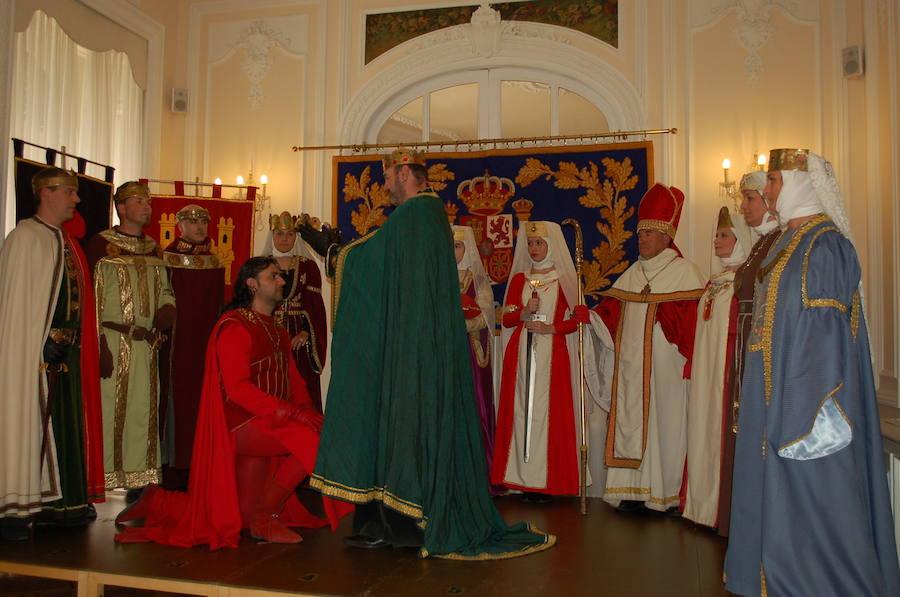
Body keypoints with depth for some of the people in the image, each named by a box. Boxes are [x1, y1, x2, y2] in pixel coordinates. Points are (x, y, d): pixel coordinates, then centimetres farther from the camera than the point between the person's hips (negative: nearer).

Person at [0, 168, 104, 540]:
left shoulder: (66, 242, 16)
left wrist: (72, 343, 11)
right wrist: (33, 350, -17)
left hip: (65, 352, 8)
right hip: (35, 352, -8)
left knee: (64, 423, 11)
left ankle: (56, 502, 21)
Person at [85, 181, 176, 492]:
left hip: (147, 343, 6)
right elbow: (90, 297, -9)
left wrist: (167, 307, 1)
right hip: (113, 341, -6)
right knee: (110, 407, -3)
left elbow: (164, 289, 24)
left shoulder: (153, 249, 16)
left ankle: (139, 474, 18)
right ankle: (105, 476, 8)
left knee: (144, 409, 8)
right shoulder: (100, 244, -3)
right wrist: (98, 344, -16)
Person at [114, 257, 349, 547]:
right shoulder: (235, 327, -11)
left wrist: (308, 410, -6)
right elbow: (237, 387, -20)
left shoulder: (276, 331, 18)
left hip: (267, 426, 9)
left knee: (245, 515, 9)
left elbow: (293, 379, 14)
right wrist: (293, 413, -25)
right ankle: (267, 517, -10)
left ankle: (160, 502, 26)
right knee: (314, 440, -26)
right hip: (241, 424, -9)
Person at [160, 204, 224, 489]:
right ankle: (174, 464, 5)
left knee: (202, 398, 5)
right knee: (176, 396, -3)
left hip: (207, 340, 4)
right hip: (177, 341, -4)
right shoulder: (168, 258, -2)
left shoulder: (214, 262, 12)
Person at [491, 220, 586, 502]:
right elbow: (507, 319, 10)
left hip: (553, 353, -2)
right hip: (521, 352, 3)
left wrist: (551, 328, -11)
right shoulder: (518, 279, 14)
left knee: (549, 409, -7)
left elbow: (578, 318, 3)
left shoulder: (564, 278, 6)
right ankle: (525, 480, 3)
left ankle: (547, 481, -1)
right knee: (522, 410, -2)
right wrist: (525, 313, -9)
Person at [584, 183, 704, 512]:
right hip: (631, 364, 6)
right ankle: (635, 488, 12)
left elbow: (693, 314, -9)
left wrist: (660, 308, -20)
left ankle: (665, 492, 8)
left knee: (663, 421, -3)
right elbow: (612, 311, 11)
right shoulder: (633, 273, 17)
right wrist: (591, 315, -5)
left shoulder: (684, 271, -1)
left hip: (664, 363, -5)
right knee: (631, 421, 5)